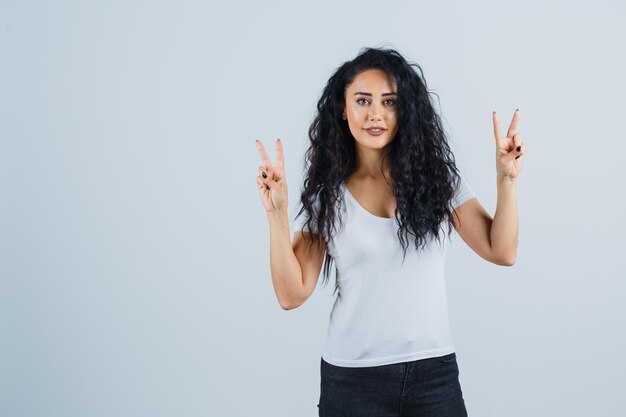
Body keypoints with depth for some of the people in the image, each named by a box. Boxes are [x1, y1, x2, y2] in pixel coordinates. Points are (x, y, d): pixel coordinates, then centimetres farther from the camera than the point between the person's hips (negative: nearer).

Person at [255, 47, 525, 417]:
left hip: (433, 371, 1)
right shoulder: (326, 194, -1)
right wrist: (277, 212, -16)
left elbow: (502, 252, -2)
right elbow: (292, 294, -7)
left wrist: (506, 179, -13)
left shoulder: (437, 176, 0)